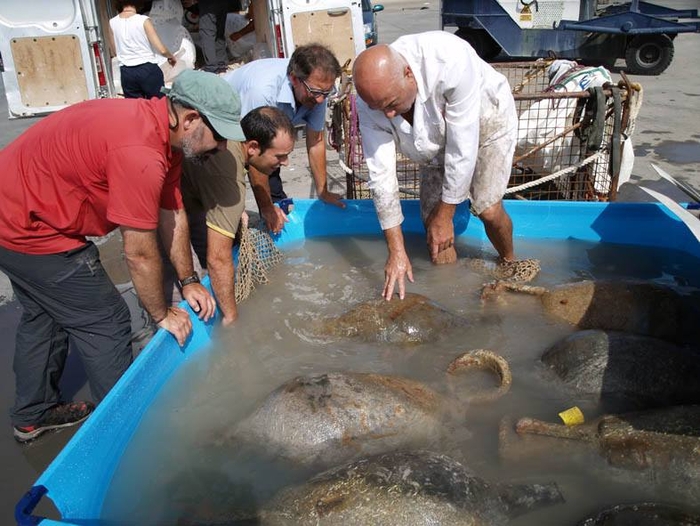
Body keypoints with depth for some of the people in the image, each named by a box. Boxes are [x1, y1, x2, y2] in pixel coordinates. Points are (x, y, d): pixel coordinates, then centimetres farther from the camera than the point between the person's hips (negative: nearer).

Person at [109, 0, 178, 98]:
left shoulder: (112, 23, 4)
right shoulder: (143, 20, -8)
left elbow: (115, 49, 14)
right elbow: (161, 50, -10)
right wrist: (171, 57, 9)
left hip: (126, 72, 4)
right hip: (148, 69, -4)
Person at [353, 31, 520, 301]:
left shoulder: (450, 60, -43)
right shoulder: (371, 100, -28)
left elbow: (462, 149, -36)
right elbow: (381, 175, -25)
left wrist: (445, 215, -27)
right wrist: (396, 251, -23)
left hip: (485, 122, -4)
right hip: (437, 138, 4)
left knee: (487, 208, -17)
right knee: (431, 221, -5)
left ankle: (509, 264, 14)